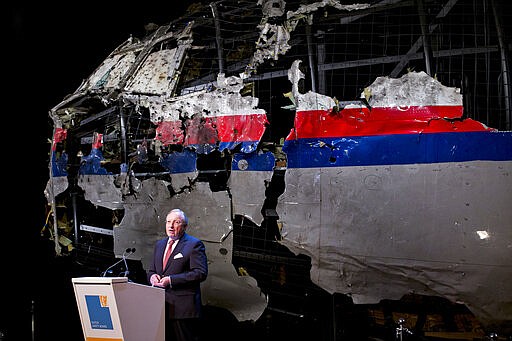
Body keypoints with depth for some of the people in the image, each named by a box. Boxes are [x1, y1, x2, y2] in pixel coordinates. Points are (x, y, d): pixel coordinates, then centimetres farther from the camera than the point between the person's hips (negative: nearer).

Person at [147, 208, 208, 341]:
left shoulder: (194, 244, -5)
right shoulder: (159, 244, 17)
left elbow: (201, 273, -14)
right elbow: (151, 270, 23)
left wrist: (171, 280, -19)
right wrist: (152, 276, -3)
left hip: (183, 308, -6)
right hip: (161, 306, 6)